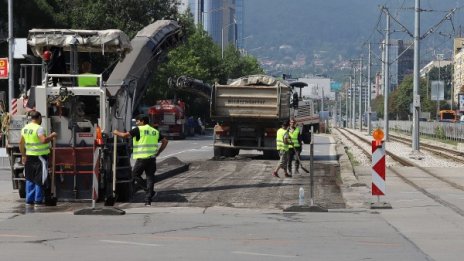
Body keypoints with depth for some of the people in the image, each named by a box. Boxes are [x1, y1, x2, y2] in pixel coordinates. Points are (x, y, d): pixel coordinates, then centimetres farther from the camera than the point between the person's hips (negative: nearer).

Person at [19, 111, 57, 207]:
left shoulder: (25, 128, 9)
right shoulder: (39, 128, -14)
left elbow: (21, 143, 12)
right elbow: (44, 140, -27)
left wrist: (23, 155, 18)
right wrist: (52, 135, -11)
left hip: (29, 156, 7)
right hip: (40, 156, -7)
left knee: (30, 179, 13)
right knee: (40, 179, -1)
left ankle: (29, 200, 14)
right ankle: (38, 200, -1)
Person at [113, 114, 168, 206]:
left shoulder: (139, 129, -3)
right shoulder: (155, 131, 16)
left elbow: (125, 135, -8)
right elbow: (165, 141, 16)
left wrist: (116, 132, 11)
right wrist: (158, 152, 16)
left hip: (142, 157, -6)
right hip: (152, 158, 6)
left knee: (135, 176, 7)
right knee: (150, 178, 6)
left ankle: (150, 192, -6)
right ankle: (148, 200, 2)